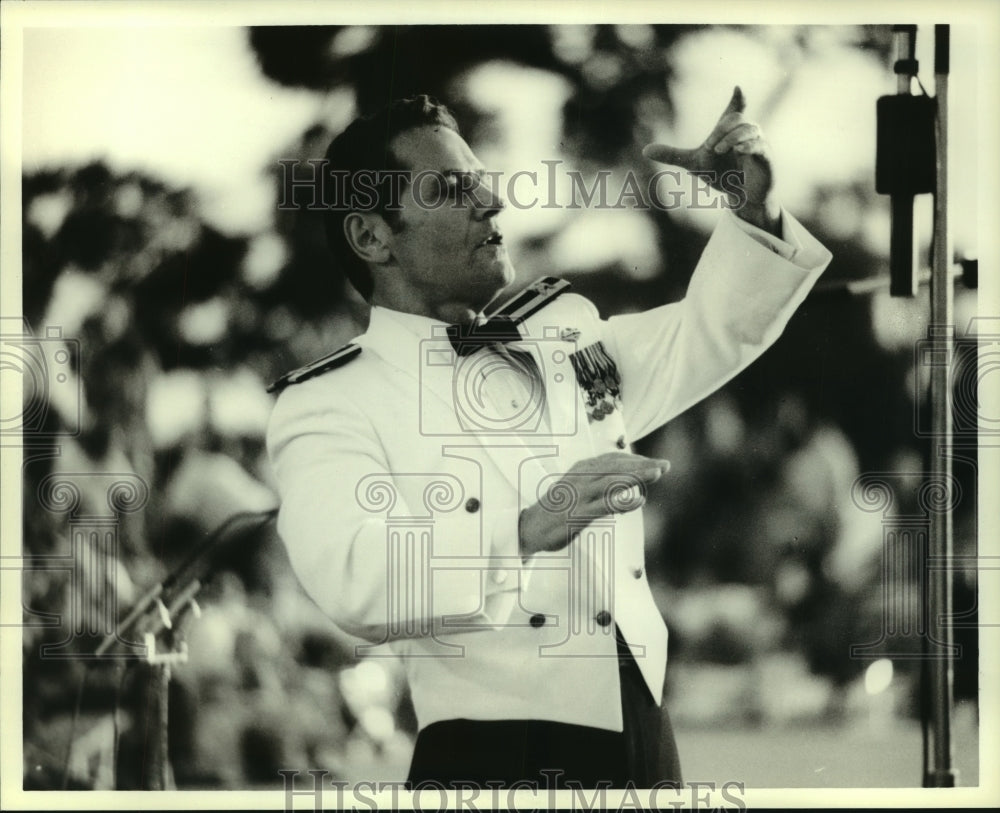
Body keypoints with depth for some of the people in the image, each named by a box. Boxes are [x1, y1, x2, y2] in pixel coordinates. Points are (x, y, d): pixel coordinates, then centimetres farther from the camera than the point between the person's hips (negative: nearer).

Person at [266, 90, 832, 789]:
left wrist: (754, 210, 8)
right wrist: (527, 531, -37)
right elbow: (352, 580, -23)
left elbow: (710, 334, 26)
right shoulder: (326, 405, -7)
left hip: (643, 731, 6)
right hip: (492, 753, -6)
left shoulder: (562, 328, 15)